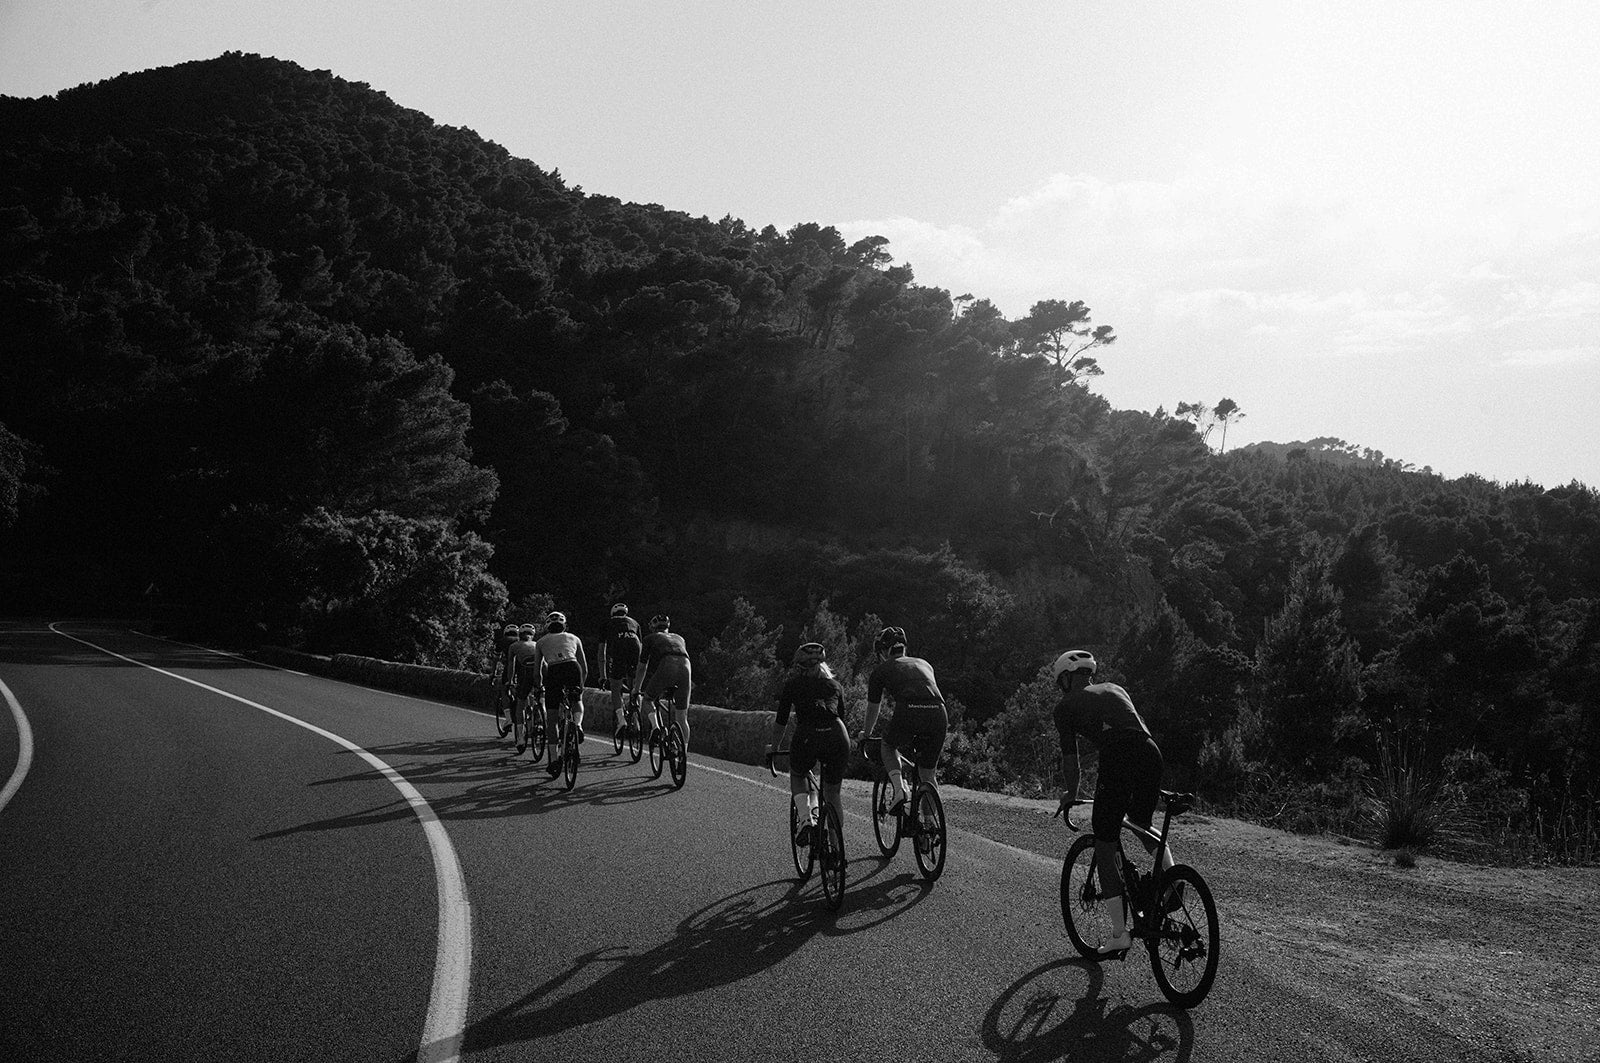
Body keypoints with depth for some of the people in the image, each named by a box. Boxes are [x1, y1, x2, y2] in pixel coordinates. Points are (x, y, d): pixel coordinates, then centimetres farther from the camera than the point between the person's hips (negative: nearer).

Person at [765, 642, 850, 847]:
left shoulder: (792, 684, 19)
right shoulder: (835, 685, 25)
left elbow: (781, 721, 20)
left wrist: (773, 747, 36)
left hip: (806, 737, -2)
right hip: (836, 738, 2)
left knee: (798, 776, 28)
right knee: (832, 796, 19)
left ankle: (806, 818, 4)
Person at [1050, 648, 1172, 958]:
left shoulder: (1066, 706, 16)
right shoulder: (1115, 689, 31)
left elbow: (1070, 758, 14)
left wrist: (1070, 795, 29)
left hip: (1117, 759, -5)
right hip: (1151, 753, 5)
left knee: (1105, 848, 7)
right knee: (1142, 823, 34)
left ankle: (1120, 934, 4)